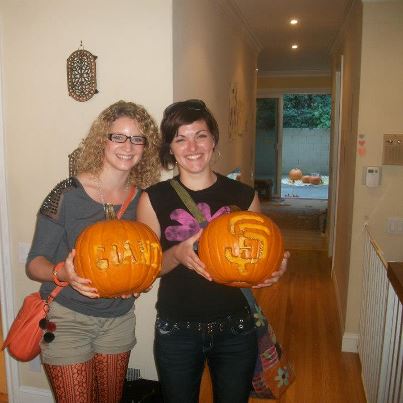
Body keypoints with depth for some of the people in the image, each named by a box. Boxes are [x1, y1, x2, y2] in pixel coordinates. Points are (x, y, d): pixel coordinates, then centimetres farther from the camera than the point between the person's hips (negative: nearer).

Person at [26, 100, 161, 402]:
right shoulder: (68, 194, -16)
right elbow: (35, 263, -11)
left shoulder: (143, 199, -5)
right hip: (66, 319, -4)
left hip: (119, 318, 4)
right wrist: (62, 273, -31)